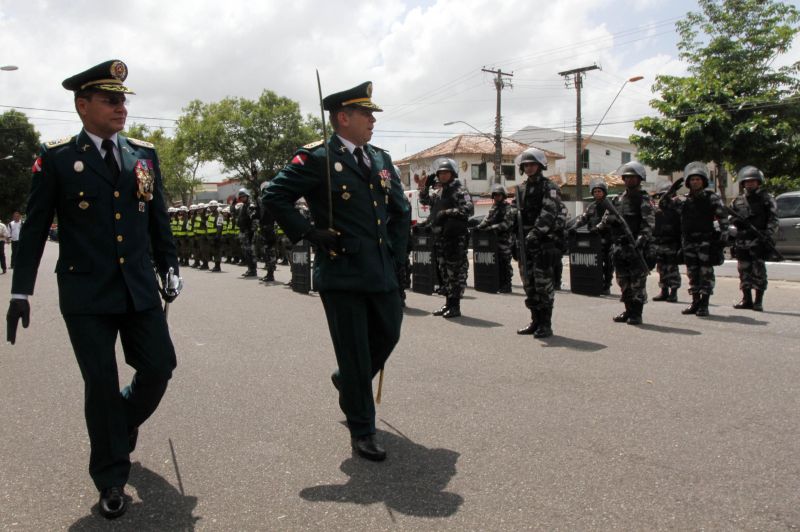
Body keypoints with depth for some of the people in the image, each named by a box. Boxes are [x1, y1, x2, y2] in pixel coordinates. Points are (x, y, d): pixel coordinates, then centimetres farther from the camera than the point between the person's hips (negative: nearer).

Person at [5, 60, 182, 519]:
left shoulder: (145, 154, 8)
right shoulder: (57, 158, -1)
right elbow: (35, 228, 1)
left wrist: (169, 266, 10)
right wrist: (22, 289, -2)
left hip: (139, 288, 3)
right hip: (86, 294, -3)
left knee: (159, 368, 5)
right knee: (102, 384, 0)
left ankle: (120, 427, 37)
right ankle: (112, 479, 19)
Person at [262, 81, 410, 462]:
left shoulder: (381, 159, 14)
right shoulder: (316, 159, -6)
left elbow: (401, 212, 21)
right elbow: (274, 196, -7)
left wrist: (395, 254, 12)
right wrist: (310, 233, -11)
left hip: (382, 273, 7)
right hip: (342, 273, -7)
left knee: (388, 336, 18)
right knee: (355, 355, 2)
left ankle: (346, 381, 48)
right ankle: (362, 432, 18)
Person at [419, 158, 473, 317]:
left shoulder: (459, 191, -6)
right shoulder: (440, 193, 18)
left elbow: (469, 208, -20)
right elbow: (424, 200, 30)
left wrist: (448, 212, -21)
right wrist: (426, 186, 14)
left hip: (456, 237, -9)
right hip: (441, 238, 9)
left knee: (456, 272, -4)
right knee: (445, 271, 13)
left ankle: (455, 306, 0)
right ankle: (448, 303, 22)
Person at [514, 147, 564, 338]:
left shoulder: (549, 187, -6)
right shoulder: (522, 188, 16)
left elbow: (548, 214, -19)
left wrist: (535, 233, -28)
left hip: (545, 240, -7)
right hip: (527, 241, 7)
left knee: (543, 283, -7)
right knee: (529, 283, 9)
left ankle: (546, 325, -1)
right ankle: (536, 321, 19)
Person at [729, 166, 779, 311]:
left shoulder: (766, 199, 5)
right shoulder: (738, 201, 16)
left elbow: (774, 220, -1)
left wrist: (769, 236, -13)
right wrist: (731, 229, 4)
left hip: (759, 241, -4)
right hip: (741, 241, 4)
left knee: (758, 271, -6)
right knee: (744, 271, 8)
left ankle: (758, 301, 0)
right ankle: (746, 300, 17)